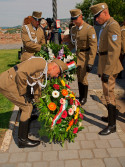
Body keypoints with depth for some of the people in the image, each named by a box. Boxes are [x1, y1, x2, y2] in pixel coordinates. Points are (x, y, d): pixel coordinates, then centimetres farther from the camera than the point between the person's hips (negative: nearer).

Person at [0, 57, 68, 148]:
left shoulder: (43, 73, 15)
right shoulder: (41, 62, -15)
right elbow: (21, 73, -26)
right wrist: (23, 92, -15)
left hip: (9, 82, 10)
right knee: (27, 107, -6)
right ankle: (22, 140, 5)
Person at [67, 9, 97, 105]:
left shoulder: (89, 29, -16)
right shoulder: (73, 29, 6)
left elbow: (93, 47, -20)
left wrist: (90, 63, -24)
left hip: (86, 56, -6)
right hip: (78, 55, 6)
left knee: (83, 78, -1)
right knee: (79, 78, 12)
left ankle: (84, 98, 19)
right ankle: (80, 96, 28)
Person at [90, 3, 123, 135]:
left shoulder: (112, 26, -15)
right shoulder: (105, 26, 15)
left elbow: (114, 51, -23)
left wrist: (107, 71, -25)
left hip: (109, 66, -10)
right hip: (104, 65, 10)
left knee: (108, 94, -5)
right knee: (109, 93, 19)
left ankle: (112, 125, 6)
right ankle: (112, 115, 35)